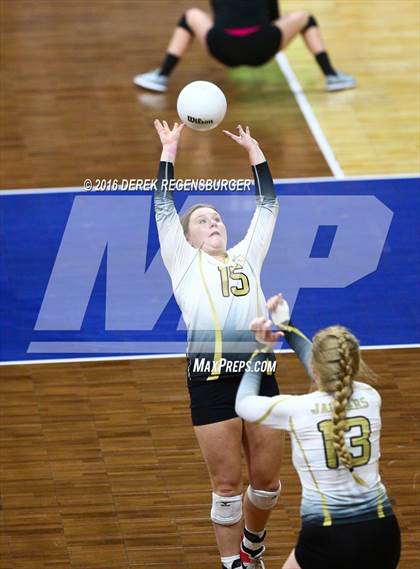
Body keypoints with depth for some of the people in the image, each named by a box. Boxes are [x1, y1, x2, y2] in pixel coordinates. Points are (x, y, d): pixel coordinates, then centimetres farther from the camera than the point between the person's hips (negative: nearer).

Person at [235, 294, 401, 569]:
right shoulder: (370, 398, 1)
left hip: (327, 540, -4)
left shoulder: (296, 410, -9)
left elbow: (243, 404, 12)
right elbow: (335, 371, 24)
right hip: (382, 535, 4)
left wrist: (262, 350, 23)